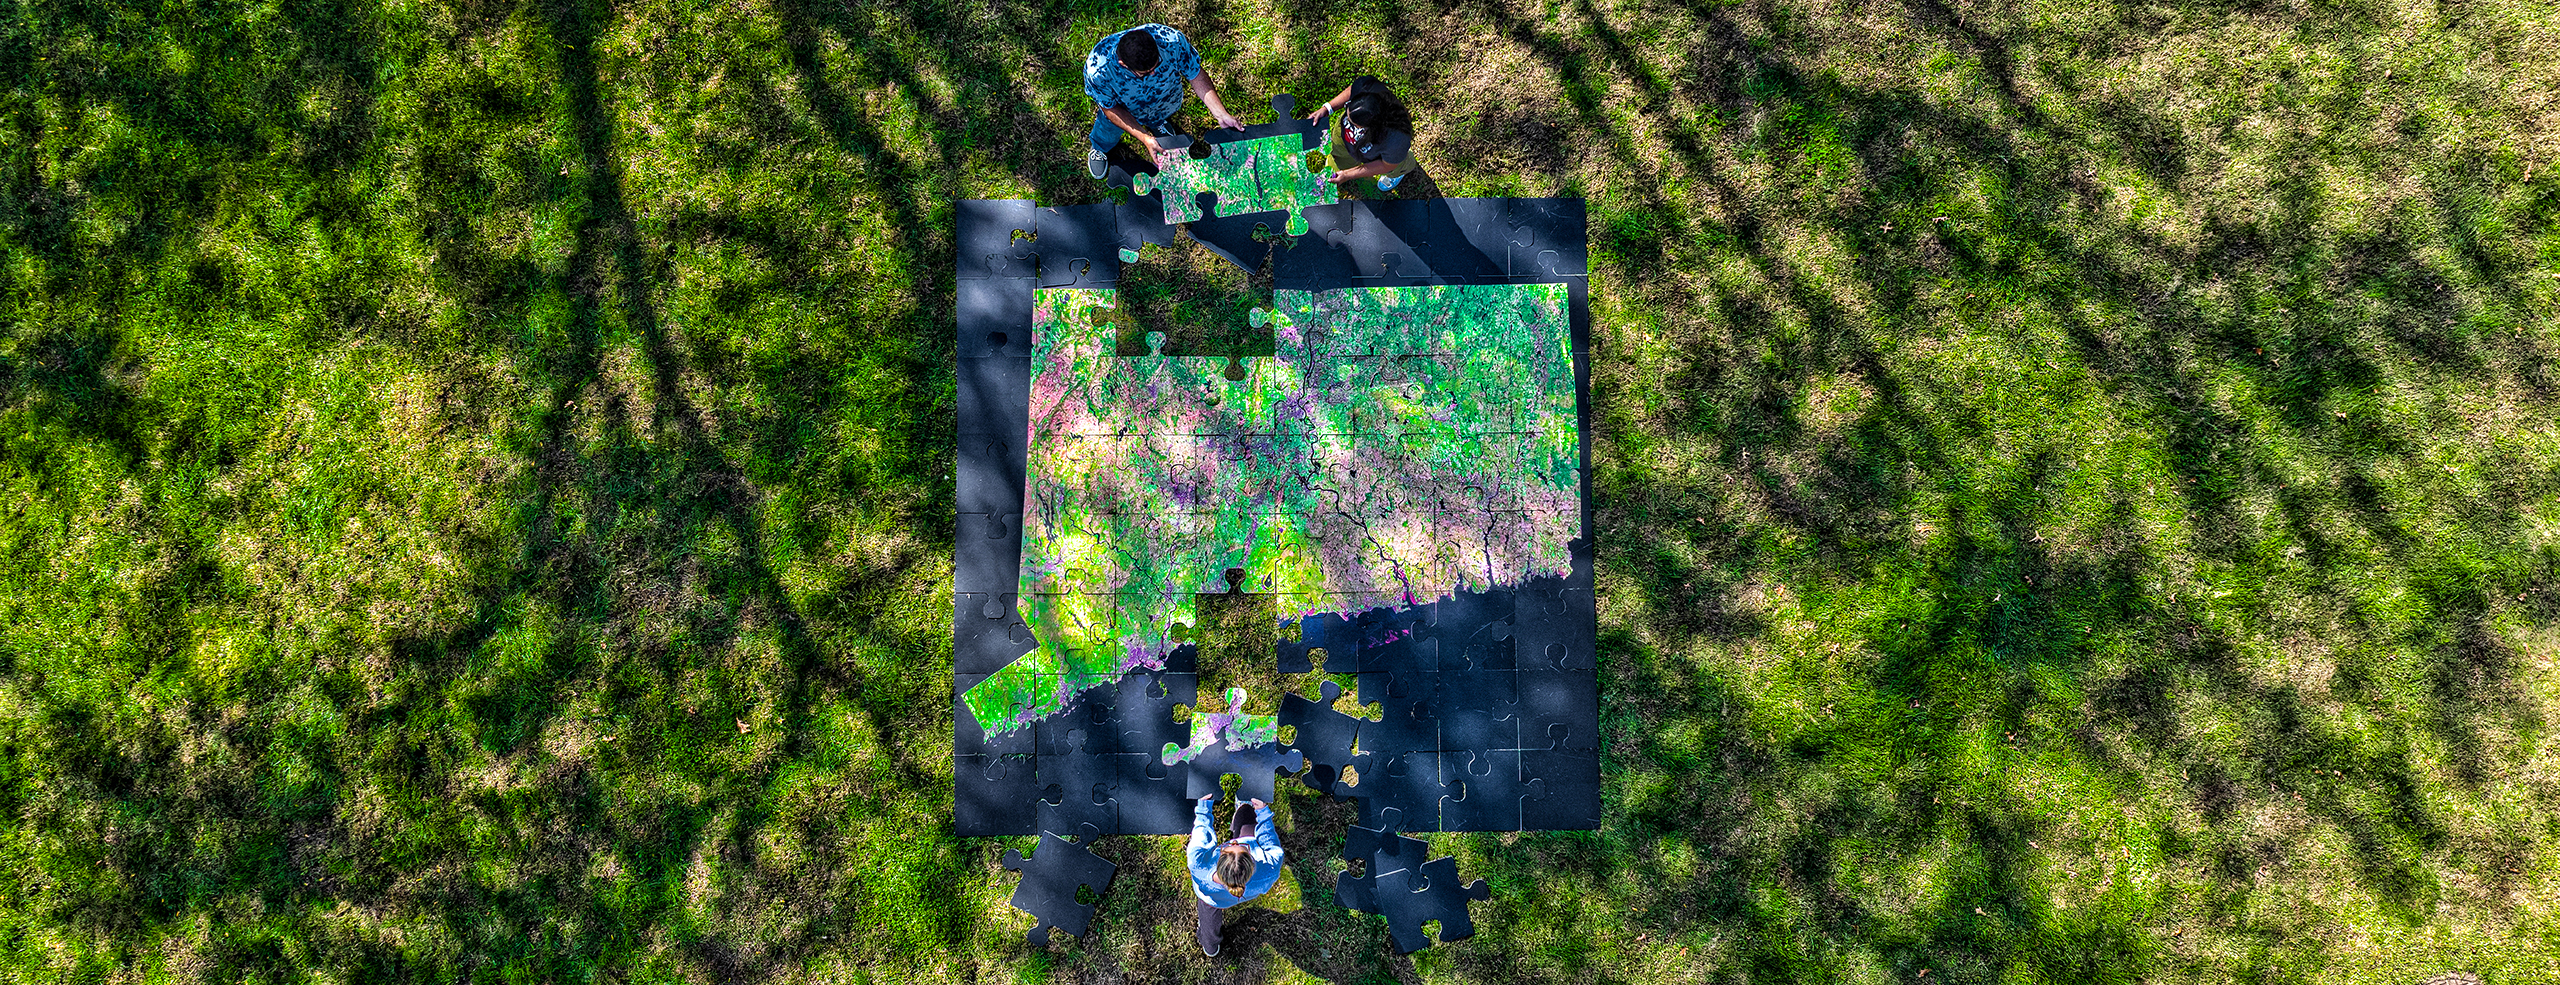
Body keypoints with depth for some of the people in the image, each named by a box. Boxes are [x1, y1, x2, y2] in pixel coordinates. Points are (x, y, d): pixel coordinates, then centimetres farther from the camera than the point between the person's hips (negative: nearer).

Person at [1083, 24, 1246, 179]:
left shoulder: (1172, 41, -45)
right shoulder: (1097, 70, -46)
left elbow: (1196, 75, -27)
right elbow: (1111, 108, -28)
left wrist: (1222, 115, -33)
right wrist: (1144, 138, -36)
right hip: (1124, 108, 0)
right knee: (1106, 138, 29)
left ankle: (1158, 122, 69)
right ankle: (1099, 148, 64)